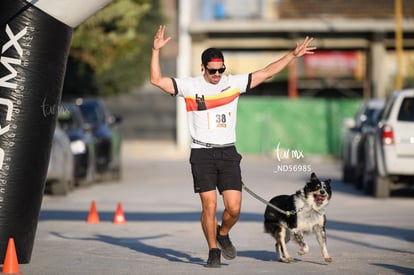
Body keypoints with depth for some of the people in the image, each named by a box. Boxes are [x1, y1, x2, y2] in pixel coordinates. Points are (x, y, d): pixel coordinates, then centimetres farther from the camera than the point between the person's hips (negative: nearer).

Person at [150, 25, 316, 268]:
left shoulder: (234, 83, 6)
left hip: (228, 152, 2)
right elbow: (157, 80, -4)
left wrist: (293, 55, 6)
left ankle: (223, 235, 25)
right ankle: (214, 251, 10)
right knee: (209, 206, -7)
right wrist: (156, 50, -14)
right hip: (202, 154, -2)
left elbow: (266, 73, 10)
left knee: (234, 208, -6)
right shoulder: (190, 86, 0)